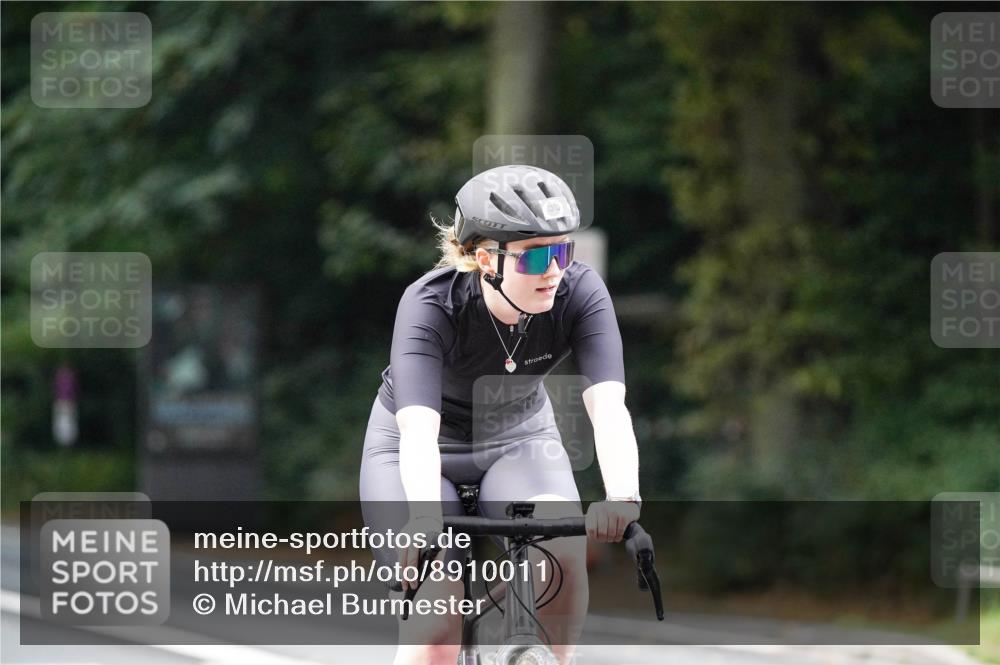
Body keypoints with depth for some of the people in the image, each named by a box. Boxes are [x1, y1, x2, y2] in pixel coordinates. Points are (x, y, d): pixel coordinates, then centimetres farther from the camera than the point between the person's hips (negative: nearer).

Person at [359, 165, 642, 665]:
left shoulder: (580, 292, -25)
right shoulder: (431, 304, -32)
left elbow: (608, 405, -37)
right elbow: (418, 430, -44)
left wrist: (623, 496, -56)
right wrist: (424, 518, -63)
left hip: (518, 438, 2)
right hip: (425, 449, -2)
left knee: (563, 548, -29)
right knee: (437, 624, -16)